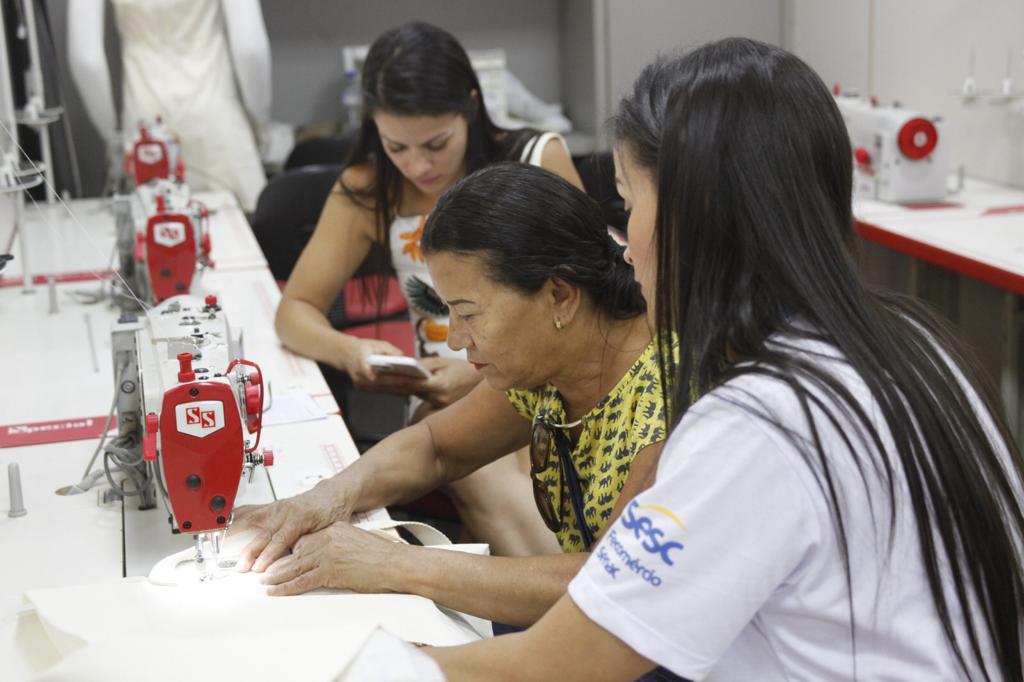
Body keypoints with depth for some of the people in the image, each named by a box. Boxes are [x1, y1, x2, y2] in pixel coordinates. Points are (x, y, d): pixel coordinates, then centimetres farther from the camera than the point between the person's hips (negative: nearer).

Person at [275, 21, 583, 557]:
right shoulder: (368, 189, 0)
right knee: (487, 484, -34)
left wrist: (486, 374, -18)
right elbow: (295, 311, 5)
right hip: (448, 405, 1)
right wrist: (350, 352, -19)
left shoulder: (540, 161, -5)